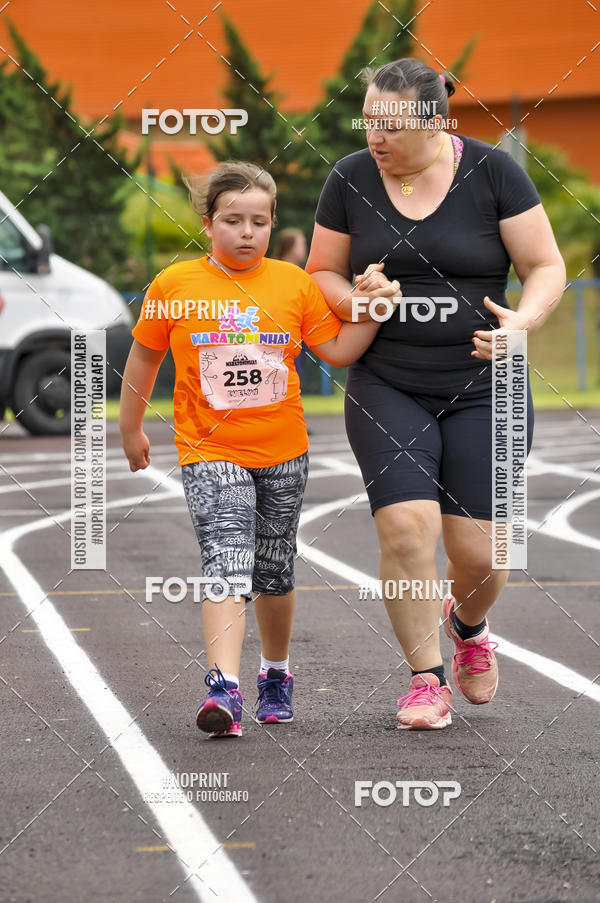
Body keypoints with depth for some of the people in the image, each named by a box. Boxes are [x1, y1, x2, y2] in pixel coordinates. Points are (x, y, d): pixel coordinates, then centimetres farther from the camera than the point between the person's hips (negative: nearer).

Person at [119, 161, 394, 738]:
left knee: (274, 572, 15)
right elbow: (145, 357, 9)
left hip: (282, 452, 3)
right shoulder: (173, 285, -3)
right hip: (209, 453, -3)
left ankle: (276, 672, 37)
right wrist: (130, 430, 16)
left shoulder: (293, 283, 2)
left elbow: (337, 350, 5)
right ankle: (224, 689, -29)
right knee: (226, 565, -19)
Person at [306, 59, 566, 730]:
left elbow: (546, 267, -2)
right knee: (407, 526, -16)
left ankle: (467, 624, 33)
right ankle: (427, 678, 1)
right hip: (387, 389, 1)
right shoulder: (350, 179, 0)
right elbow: (321, 273, 11)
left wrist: (525, 320, -21)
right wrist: (356, 299, -11)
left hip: (481, 390, -1)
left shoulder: (491, 172, -5)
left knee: (478, 549, -3)